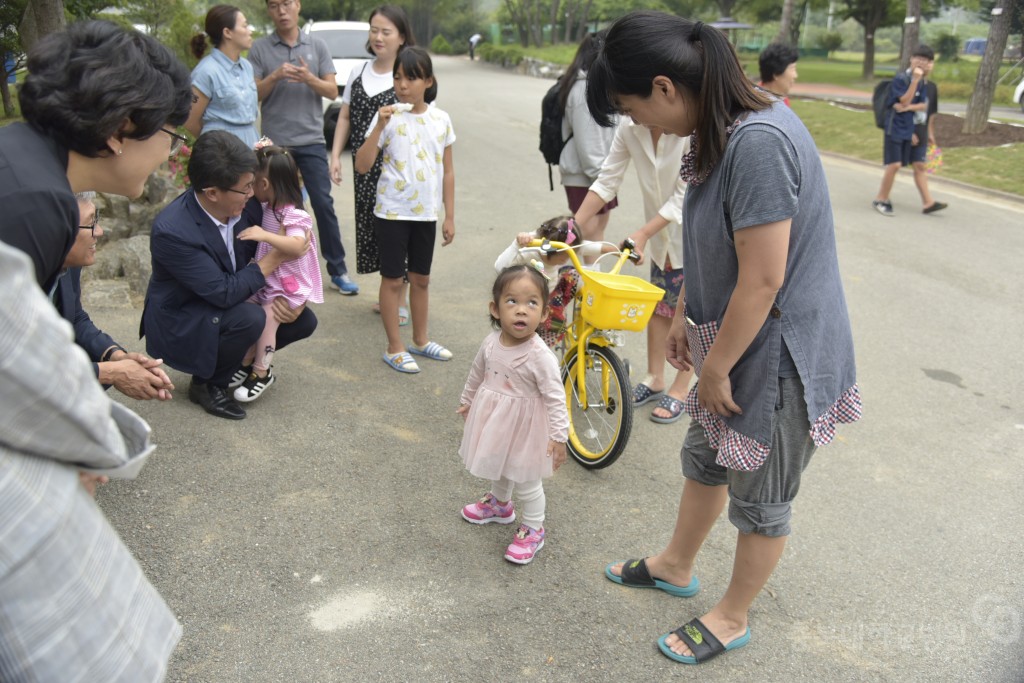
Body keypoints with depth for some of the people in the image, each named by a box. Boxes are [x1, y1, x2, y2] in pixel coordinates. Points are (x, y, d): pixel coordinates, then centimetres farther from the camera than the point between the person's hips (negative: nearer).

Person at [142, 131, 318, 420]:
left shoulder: (245, 204, -14)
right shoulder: (171, 231, -32)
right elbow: (224, 293, -31)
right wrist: (274, 259, -24)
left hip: (226, 307, 7)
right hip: (180, 323, -7)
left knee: (304, 321, -4)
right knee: (250, 319, -33)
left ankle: (236, 360, 16)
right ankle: (207, 384, -5)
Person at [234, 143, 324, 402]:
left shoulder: (294, 216, -23)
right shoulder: (268, 208, 4)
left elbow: (297, 247, -40)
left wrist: (265, 235, -48)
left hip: (287, 286, -9)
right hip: (266, 281, 9)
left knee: (266, 318, -16)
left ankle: (262, 373, 0)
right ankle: (247, 361, 14)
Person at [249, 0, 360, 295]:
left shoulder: (317, 46, 7)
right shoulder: (259, 49, 3)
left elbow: (332, 91, 3)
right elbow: (253, 94, -1)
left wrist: (309, 79, -16)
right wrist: (275, 76, -17)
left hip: (311, 141, 1)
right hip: (275, 143, 0)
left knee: (323, 204, -1)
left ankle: (338, 270, 8)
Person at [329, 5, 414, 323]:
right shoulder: (358, 72, 10)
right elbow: (345, 117, 14)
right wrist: (336, 156, 7)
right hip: (364, 167, 6)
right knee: (371, 227, 11)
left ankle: (400, 300, 11)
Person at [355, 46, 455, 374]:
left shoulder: (441, 119, 2)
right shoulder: (389, 117, -8)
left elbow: (447, 171, 7)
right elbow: (362, 165, -13)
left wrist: (450, 215, 4)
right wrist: (379, 126, -22)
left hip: (426, 213, 4)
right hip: (392, 211, -3)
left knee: (421, 278, 15)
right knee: (393, 279, 5)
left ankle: (420, 340, 31)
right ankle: (394, 348, 16)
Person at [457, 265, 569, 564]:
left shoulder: (540, 356, -28)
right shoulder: (491, 343, -10)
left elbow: (555, 398, -24)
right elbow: (477, 375, 8)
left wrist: (559, 435, -25)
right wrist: (467, 401, 21)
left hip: (523, 427, -6)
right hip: (493, 419, 6)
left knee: (526, 483, 11)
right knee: (498, 469, 29)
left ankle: (533, 530, 33)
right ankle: (500, 504, 57)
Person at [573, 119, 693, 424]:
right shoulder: (629, 125, -13)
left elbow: (685, 196, -25)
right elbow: (607, 181, -7)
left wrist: (642, 233, -28)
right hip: (662, 231, 5)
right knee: (658, 304, 14)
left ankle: (679, 390, 18)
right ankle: (654, 378, 30)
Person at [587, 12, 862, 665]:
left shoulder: (759, 142, -30)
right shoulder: (725, 127, 1)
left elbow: (763, 280, -28)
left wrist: (716, 368, -16)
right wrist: (684, 313, 15)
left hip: (778, 354, -9)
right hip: (733, 340, 9)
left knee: (760, 499, 13)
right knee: (705, 458, 26)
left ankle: (732, 618, 37)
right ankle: (676, 566, 50)